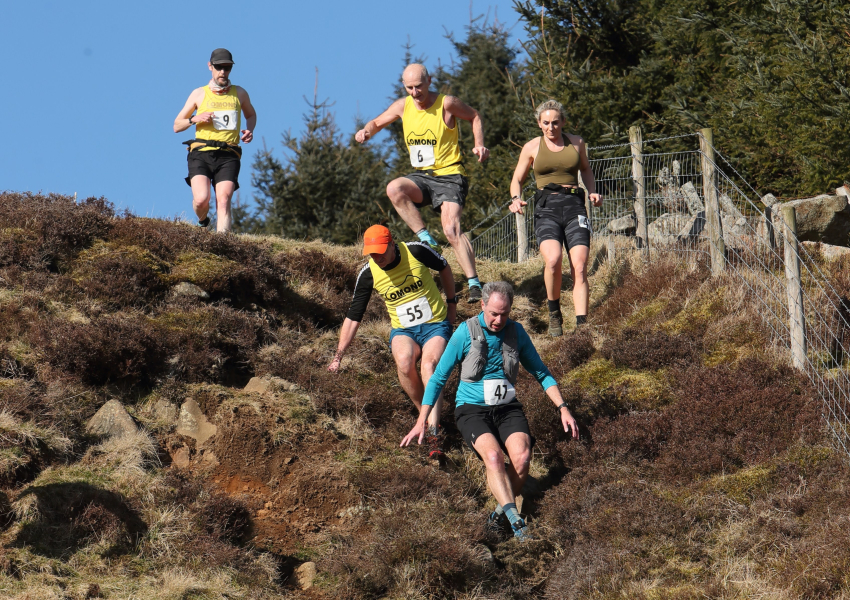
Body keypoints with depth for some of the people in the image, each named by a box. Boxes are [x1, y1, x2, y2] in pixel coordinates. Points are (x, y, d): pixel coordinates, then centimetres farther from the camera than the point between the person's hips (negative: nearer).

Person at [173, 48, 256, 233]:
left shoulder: (239, 93, 15)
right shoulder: (199, 94, 12)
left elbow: (251, 114, 35)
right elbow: (177, 126, 16)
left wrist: (249, 130, 12)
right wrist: (195, 119, -5)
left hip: (228, 156, 1)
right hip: (201, 154, -1)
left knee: (223, 200, -19)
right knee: (201, 199, -19)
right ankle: (203, 222, 14)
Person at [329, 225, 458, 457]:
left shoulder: (416, 251, -14)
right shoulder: (368, 274, -8)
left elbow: (444, 268, 8)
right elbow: (353, 316, -1)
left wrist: (451, 302, 14)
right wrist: (338, 355, -3)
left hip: (436, 325, -2)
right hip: (403, 330, 2)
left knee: (429, 364, -31)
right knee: (404, 362, -32)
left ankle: (433, 429, -39)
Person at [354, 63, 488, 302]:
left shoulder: (446, 104, -9)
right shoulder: (403, 106, 3)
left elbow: (474, 116, 7)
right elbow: (377, 122, 17)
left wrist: (479, 145, -6)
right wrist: (366, 132, -6)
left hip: (449, 177, -5)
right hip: (421, 177, 5)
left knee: (451, 230, -22)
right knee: (394, 188, -28)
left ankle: (474, 284, -18)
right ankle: (425, 239, -19)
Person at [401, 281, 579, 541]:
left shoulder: (516, 332, 4)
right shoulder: (466, 332, -5)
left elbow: (542, 373, 15)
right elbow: (438, 378, 3)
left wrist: (563, 408, 3)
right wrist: (421, 421, 0)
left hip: (507, 408, 3)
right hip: (472, 410, -3)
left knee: (522, 457, -28)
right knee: (493, 456, -32)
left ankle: (501, 509, -7)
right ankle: (515, 520, -40)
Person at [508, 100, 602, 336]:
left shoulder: (576, 143, 12)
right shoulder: (532, 147, 9)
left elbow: (586, 170, 29)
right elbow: (517, 180, 17)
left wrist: (593, 192, 10)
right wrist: (516, 199, -5)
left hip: (574, 205, 2)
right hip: (546, 207, -1)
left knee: (579, 267, -14)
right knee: (553, 259, -27)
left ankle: (581, 325, -14)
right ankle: (554, 313, -5)